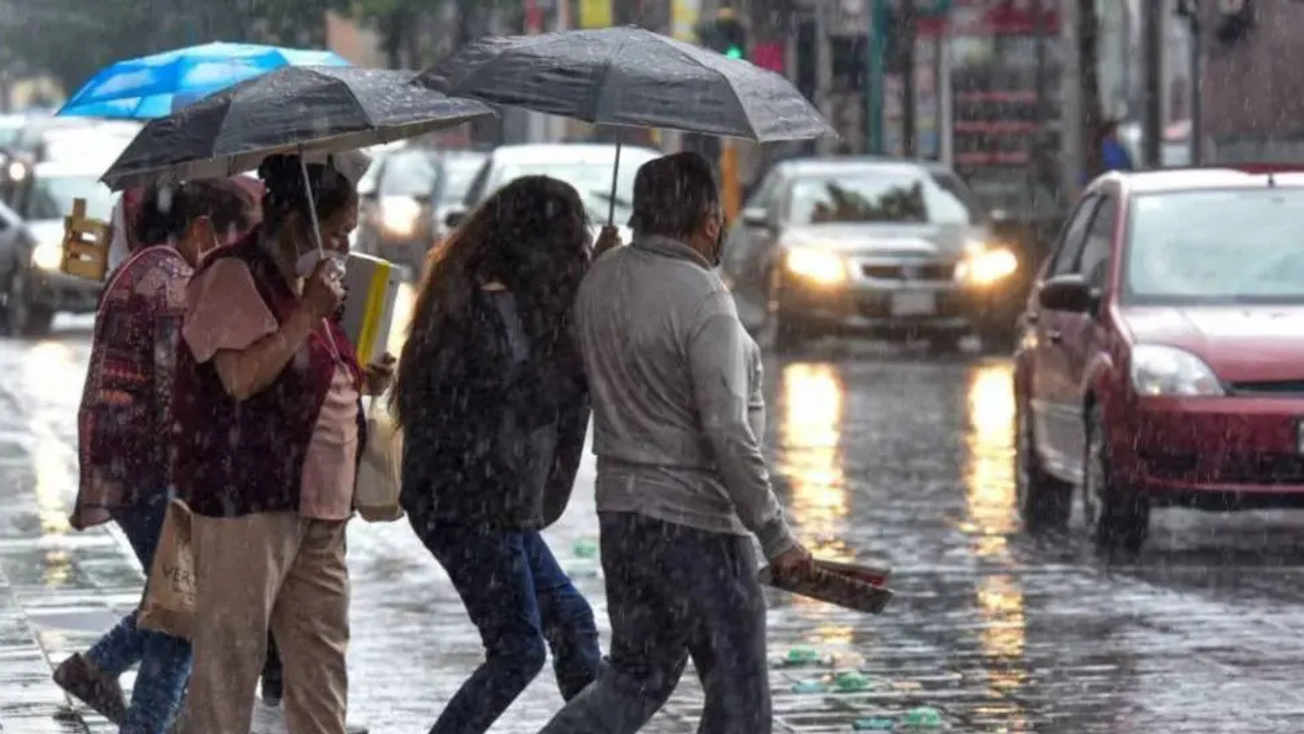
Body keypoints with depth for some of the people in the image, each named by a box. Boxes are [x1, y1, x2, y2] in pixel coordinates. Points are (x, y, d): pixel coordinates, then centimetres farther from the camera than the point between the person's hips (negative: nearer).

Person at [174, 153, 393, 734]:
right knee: (231, 652, -4)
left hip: (316, 501, 9)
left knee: (321, 654, 10)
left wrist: (362, 381, 11)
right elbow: (242, 376, -24)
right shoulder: (233, 277, -12)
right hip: (247, 498, -9)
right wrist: (309, 313, -21)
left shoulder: (306, 280, 17)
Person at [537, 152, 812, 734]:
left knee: (634, 678, 18)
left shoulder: (600, 281, 5)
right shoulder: (703, 301, -19)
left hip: (619, 508, 8)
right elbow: (728, 435, -22)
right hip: (698, 522, -8)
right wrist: (777, 538, -17)